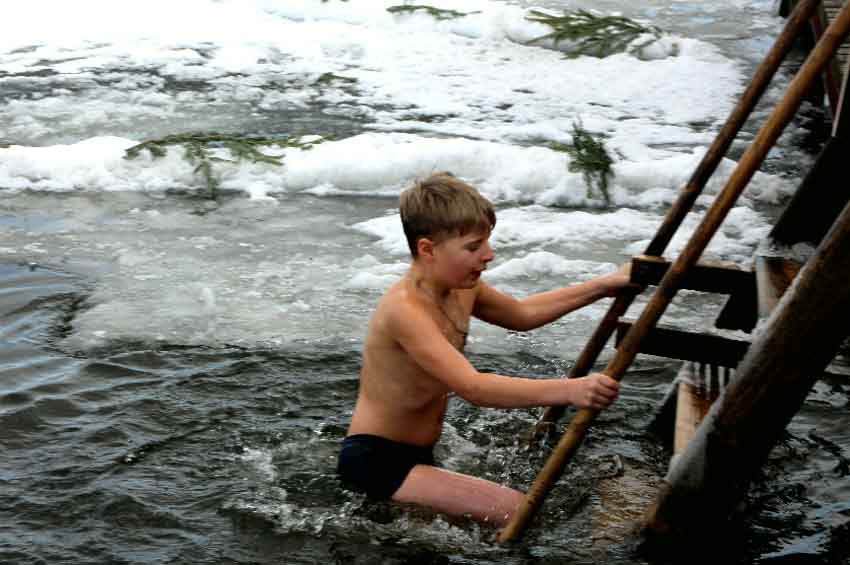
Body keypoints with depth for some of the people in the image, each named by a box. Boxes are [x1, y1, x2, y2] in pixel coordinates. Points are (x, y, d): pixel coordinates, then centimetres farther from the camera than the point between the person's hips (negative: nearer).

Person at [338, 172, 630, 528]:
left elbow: (522, 314, 18)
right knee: (516, 512, -24)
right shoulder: (405, 309, -27)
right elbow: (473, 387, -37)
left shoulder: (460, 288, 1)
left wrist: (605, 285, 14)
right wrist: (569, 390, -45)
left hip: (414, 455, 10)